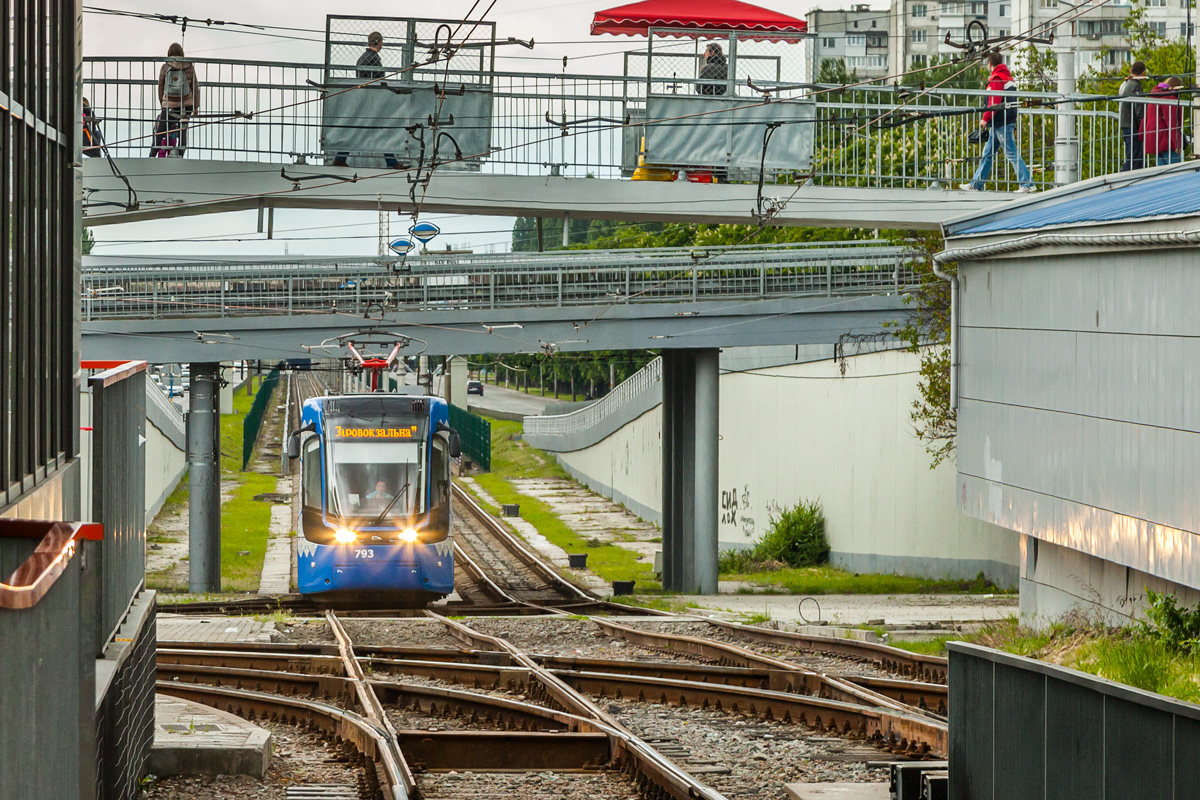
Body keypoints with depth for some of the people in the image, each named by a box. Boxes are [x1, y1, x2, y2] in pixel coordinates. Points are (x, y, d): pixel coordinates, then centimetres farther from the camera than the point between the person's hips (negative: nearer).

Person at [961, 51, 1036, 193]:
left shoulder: (997, 78, -13)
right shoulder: (1008, 76, 17)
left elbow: (994, 102, -20)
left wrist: (986, 118, -15)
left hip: (1001, 122, -10)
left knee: (1011, 153, -8)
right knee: (988, 153, 12)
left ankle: (1028, 184, -8)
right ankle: (976, 184, 16)